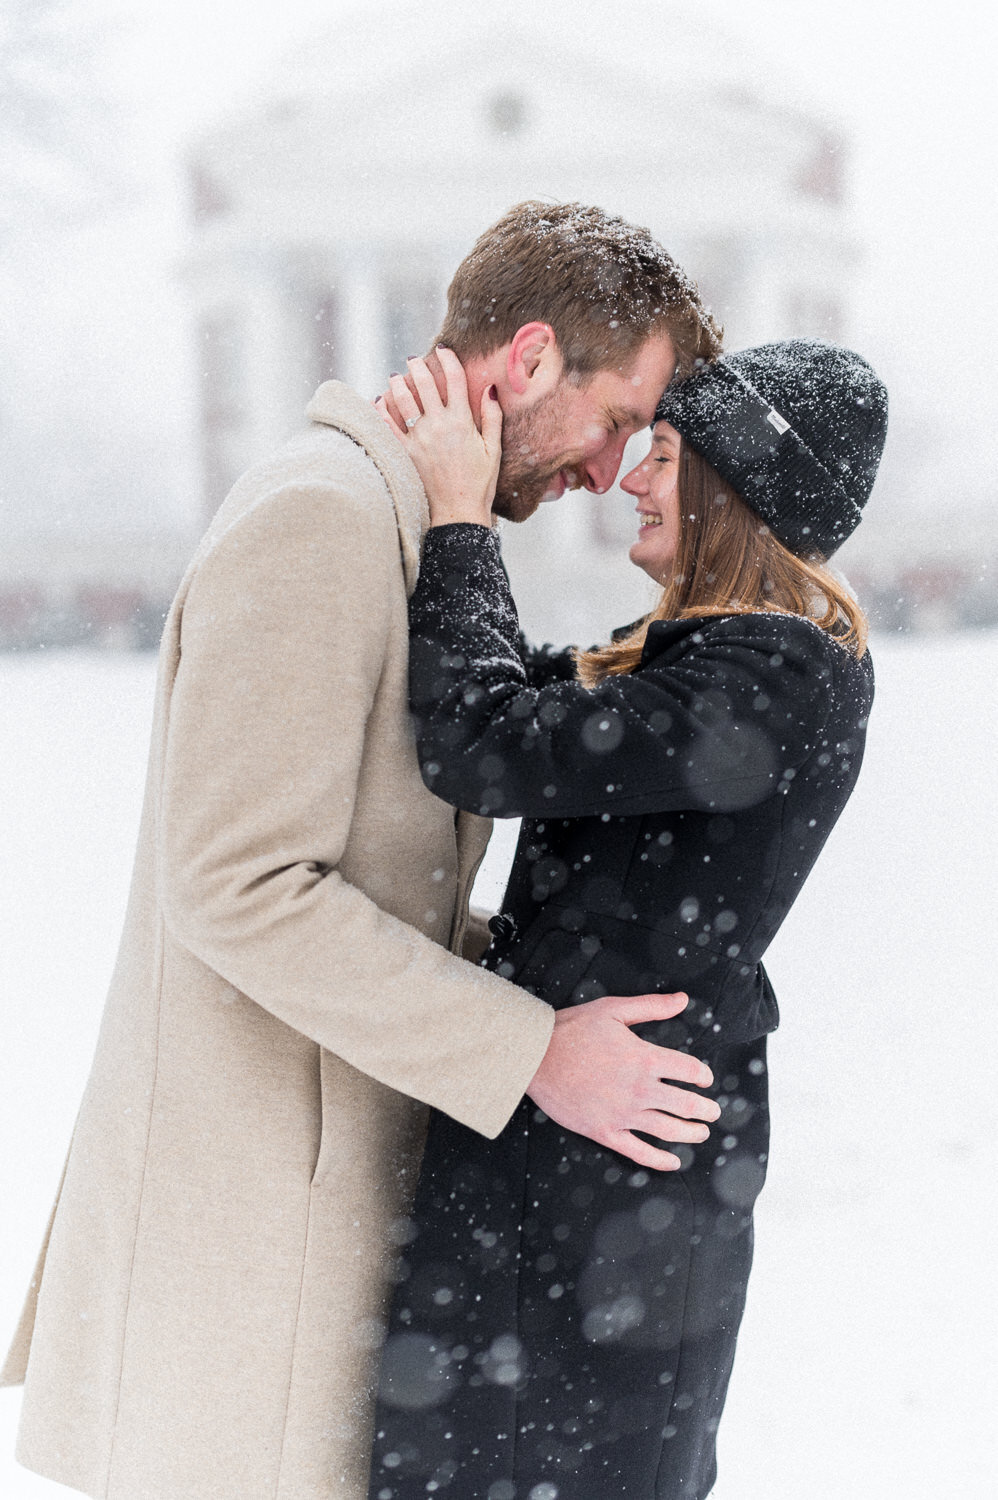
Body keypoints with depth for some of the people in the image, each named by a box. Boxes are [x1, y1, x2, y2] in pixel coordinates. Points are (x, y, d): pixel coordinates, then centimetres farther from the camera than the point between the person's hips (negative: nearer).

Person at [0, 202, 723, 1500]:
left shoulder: (399, 525, 16)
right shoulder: (318, 519, -18)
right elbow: (237, 886, -25)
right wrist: (532, 1052, -23)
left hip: (331, 1162, 10)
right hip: (251, 1189, -10)